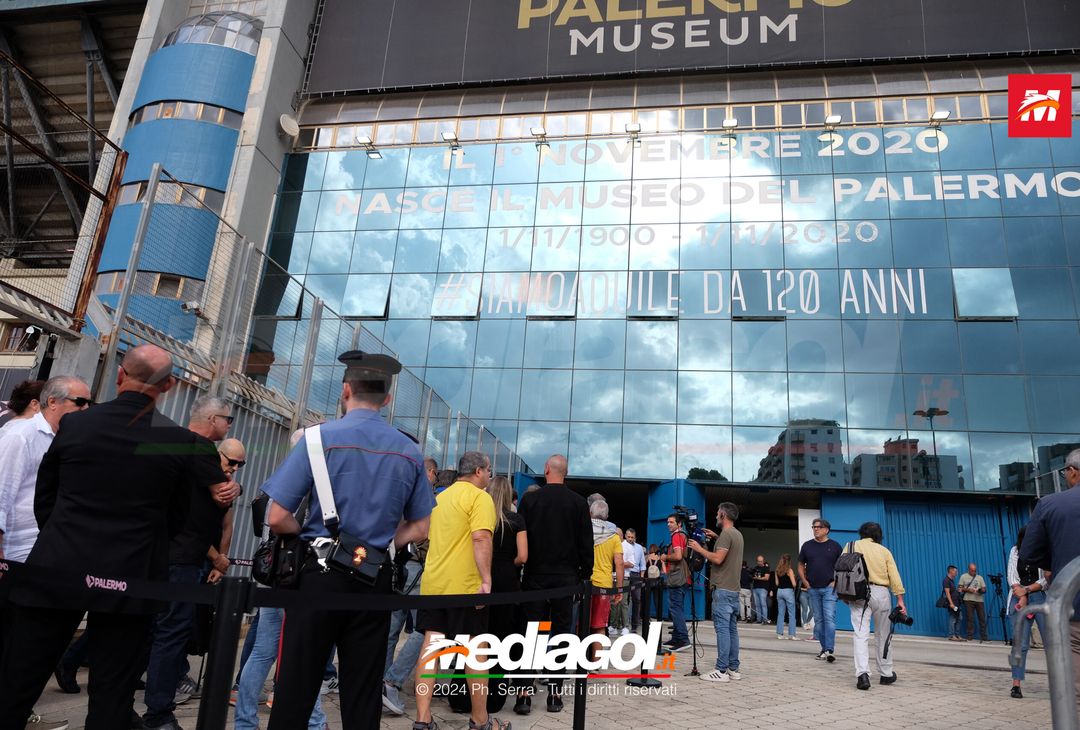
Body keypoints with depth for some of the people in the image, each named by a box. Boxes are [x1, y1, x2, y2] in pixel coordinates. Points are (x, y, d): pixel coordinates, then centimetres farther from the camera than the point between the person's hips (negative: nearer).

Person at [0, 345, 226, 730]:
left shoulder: (74, 424, -4)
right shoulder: (180, 441, -7)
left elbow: (43, 499, 8)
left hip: (58, 569, 1)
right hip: (130, 580, -1)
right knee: (111, 697, 9)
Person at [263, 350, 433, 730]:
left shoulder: (321, 437, -7)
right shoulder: (410, 451, 4)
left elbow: (277, 518, -10)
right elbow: (419, 528, 8)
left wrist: (310, 538, 7)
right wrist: (380, 543, 11)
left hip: (320, 573, -3)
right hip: (375, 580, 3)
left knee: (296, 685, 7)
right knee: (364, 691, 12)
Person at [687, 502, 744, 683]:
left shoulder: (726, 534, -13)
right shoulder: (738, 534, 16)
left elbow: (718, 559, -21)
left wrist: (699, 548, -10)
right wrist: (716, 537, 27)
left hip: (723, 589, -9)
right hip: (734, 589, 9)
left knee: (722, 629, -8)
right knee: (732, 629, 11)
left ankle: (721, 670, -8)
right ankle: (733, 668, 14)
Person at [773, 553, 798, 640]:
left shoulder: (777, 571, 5)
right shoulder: (789, 570, -11)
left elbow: (776, 583, 8)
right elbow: (794, 584, -14)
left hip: (779, 591, 5)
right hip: (788, 591, -5)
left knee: (780, 613, 10)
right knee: (791, 614, 2)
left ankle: (779, 633, 11)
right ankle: (791, 634, 1)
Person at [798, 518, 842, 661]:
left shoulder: (835, 546, 2)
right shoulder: (807, 546, 8)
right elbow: (801, 566, 14)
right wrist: (805, 582, 3)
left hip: (829, 588, -3)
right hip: (812, 589, 3)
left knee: (829, 619, -12)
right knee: (818, 620, 8)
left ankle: (830, 650, -14)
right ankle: (824, 648, 17)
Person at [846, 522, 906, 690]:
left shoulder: (852, 546, 8)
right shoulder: (884, 550, 10)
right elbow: (895, 577, 1)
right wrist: (900, 600, 0)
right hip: (881, 593, 2)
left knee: (861, 635, -8)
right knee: (883, 636, 16)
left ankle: (862, 673, -23)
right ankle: (886, 674, 26)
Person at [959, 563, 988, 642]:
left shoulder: (980, 577, 14)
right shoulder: (963, 576, 9)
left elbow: (984, 589, 9)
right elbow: (960, 589, 7)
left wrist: (981, 590, -13)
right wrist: (967, 589, -10)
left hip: (979, 600, 2)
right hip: (968, 600, -2)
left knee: (982, 619, -2)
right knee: (970, 619, -2)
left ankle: (983, 638, 4)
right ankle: (970, 637, 3)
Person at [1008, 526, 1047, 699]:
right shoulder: (1015, 551, 9)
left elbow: (1046, 580, -4)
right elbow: (1012, 578, 6)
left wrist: (1027, 590, -11)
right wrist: (1022, 597, -6)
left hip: (1040, 597, -2)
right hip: (1019, 598, 2)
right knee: (1020, 644, -2)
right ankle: (1016, 685, -1)